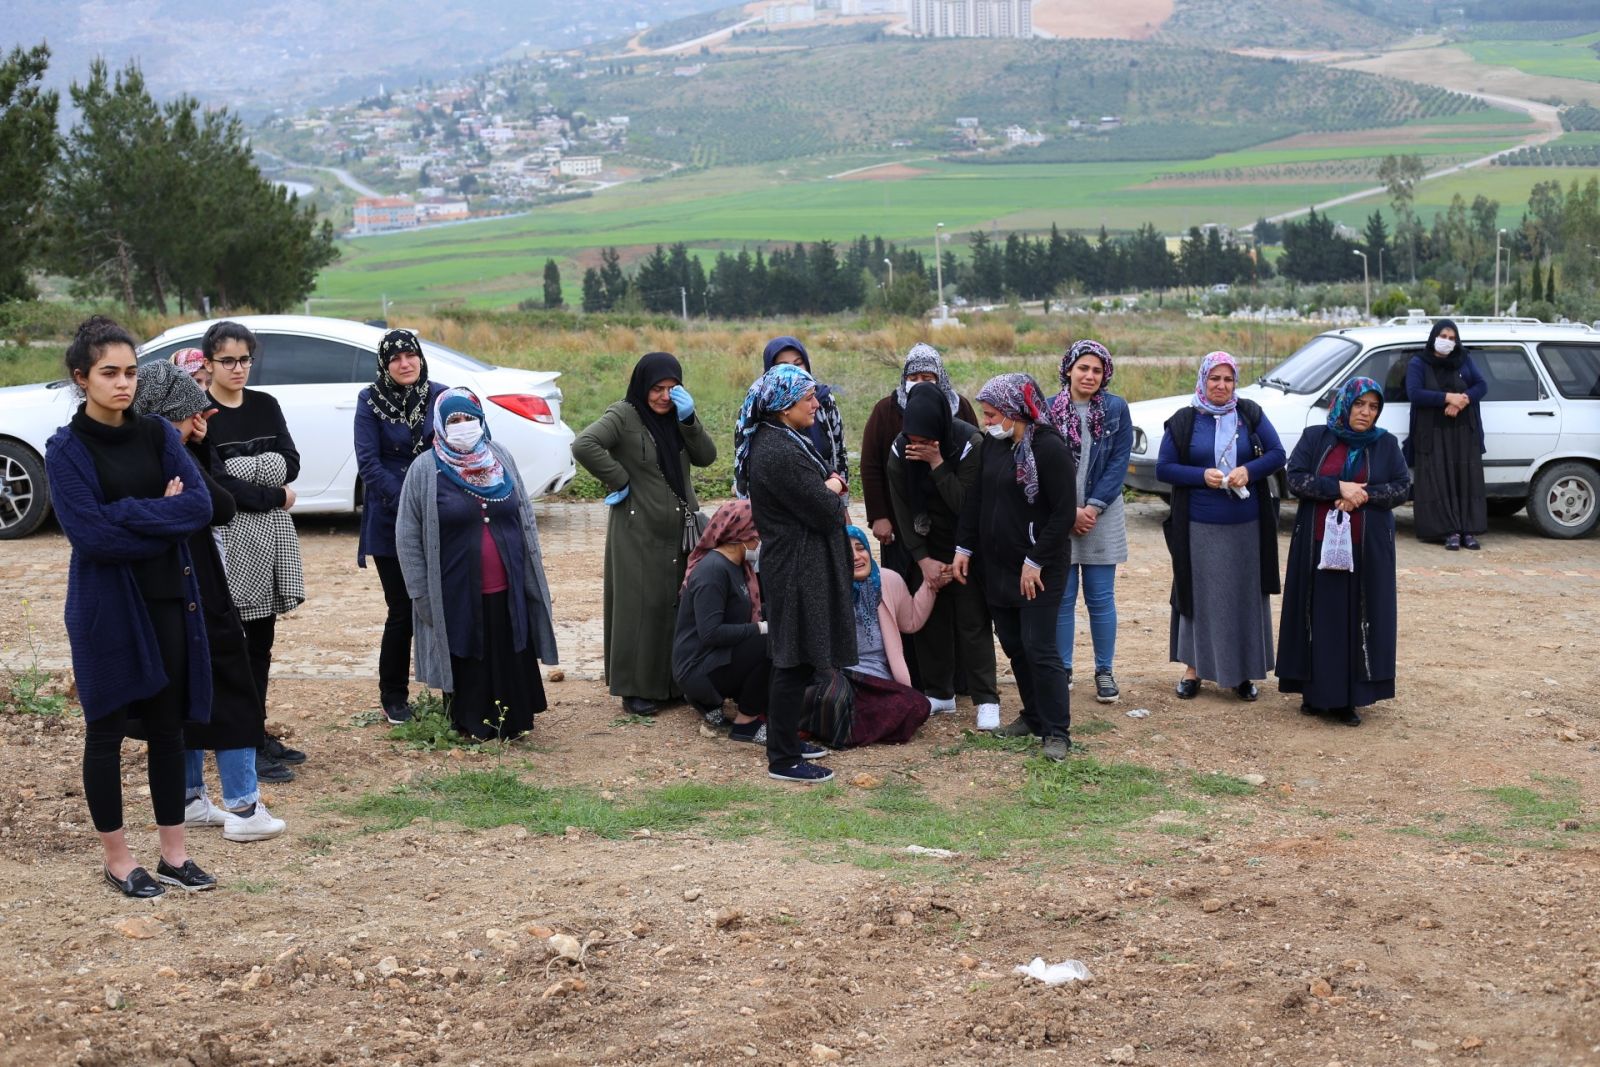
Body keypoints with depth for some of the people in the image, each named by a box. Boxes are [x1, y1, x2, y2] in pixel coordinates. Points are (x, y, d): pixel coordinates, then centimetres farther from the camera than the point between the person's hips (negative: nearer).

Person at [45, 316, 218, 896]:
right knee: (107, 730, 6)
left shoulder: (157, 434, 5)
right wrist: (163, 518, -12)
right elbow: (90, 534, -18)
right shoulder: (66, 449, -7)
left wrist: (125, 513, -16)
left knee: (168, 727, 9)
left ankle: (174, 854, 20)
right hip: (106, 605, -4)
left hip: (167, 600, 4)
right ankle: (118, 861, 17)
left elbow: (199, 505, -7)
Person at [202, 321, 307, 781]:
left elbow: (291, 463, 1)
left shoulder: (266, 406, 10)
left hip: (272, 533, 6)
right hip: (229, 536, -6)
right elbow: (213, 484, -14)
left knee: (262, 640, 11)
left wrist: (245, 470, -14)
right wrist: (273, 495, -11)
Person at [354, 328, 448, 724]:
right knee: (402, 610, 0)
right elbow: (369, 463, -8)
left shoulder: (439, 396, 4)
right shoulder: (371, 401, -3)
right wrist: (407, 504, -16)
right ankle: (393, 698, 15)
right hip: (390, 523, -2)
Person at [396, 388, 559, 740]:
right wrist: (422, 594, -8)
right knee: (468, 662, 4)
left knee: (511, 657, 8)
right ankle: (472, 727, 20)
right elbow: (407, 536, -4)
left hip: (506, 589, 3)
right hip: (457, 594, -3)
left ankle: (512, 723, 24)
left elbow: (525, 517, 12)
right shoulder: (425, 470, -5)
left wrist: (533, 574, 8)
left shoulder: (501, 459, 6)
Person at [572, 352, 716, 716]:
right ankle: (636, 689, 7)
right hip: (639, 531, -6)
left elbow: (707, 456, 2)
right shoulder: (623, 416, -10)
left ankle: (676, 681, 20)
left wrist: (688, 420, -11)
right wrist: (619, 481, -19)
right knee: (643, 606, -3)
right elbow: (583, 445, -25)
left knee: (682, 604, 8)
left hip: (682, 529, 6)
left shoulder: (678, 413, 10)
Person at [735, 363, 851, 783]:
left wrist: (829, 488, -6)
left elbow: (822, 484, 18)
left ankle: (786, 739, 31)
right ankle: (783, 760, 5)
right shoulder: (780, 453, -24)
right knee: (795, 663, -3)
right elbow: (825, 512, -22)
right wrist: (835, 490, -1)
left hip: (793, 565, 11)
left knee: (798, 661, 19)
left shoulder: (780, 441, 11)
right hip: (798, 571, -11)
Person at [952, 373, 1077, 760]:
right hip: (997, 565, 7)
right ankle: (1034, 716, 26)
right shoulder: (992, 445, 6)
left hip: (1039, 569, -7)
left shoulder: (1049, 448, -16)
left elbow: (1064, 512, -17)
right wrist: (964, 547, 7)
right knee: (1013, 644, 13)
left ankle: (1057, 732, 0)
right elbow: (975, 499, 13)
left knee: (1039, 648, -7)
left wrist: (1036, 561, -17)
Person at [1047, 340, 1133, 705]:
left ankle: (1105, 672, 14)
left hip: (1102, 517, 0)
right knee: (1061, 597, 4)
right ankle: (1061, 671, 14)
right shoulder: (1049, 409, 0)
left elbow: (1119, 462, -3)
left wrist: (1093, 507, -11)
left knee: (1101, 598, 4)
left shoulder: (1116, 409, 1)